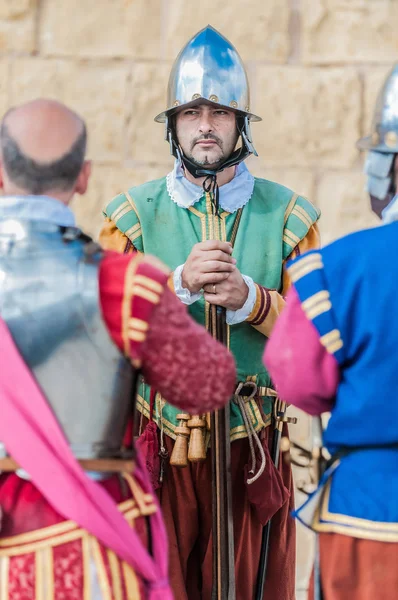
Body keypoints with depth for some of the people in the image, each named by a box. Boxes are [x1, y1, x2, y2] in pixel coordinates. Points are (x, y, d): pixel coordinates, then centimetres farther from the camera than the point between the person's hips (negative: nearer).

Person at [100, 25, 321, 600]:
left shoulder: (288, 216, 4)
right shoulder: (133, 215, 4)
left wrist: (250, 298, -18)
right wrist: (179, 284, -21)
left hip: (253, 445, 0)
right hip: (158, 444, 0)